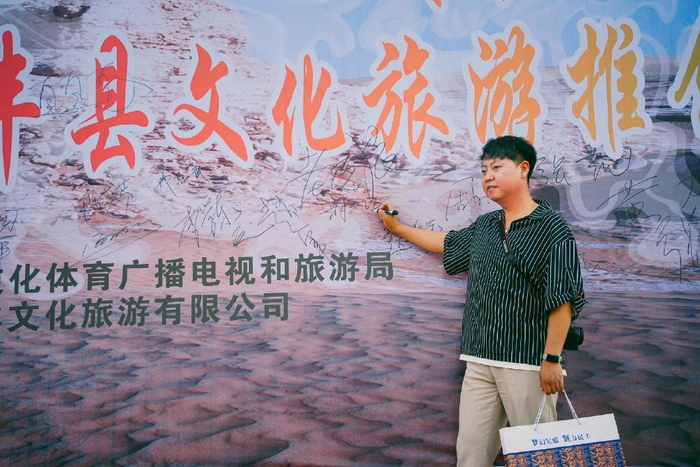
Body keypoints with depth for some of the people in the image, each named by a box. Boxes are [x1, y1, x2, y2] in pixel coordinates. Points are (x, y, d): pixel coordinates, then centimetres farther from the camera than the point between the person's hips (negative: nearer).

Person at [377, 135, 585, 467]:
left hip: (527, 363, -6)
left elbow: (563, 298, -10)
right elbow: (448, 243, 34)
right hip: (480, 361, 6)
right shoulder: (483, 227, 15)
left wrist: (552, 359, -15)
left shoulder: (551, 227, -5)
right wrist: (398, 228, 40)